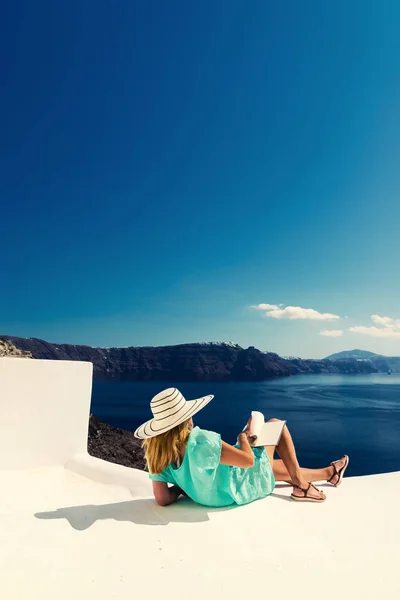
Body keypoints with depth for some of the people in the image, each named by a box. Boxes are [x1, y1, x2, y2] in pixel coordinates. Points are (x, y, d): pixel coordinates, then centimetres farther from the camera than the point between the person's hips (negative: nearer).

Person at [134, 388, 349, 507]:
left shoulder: (156, 456, -17)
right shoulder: (202, 441, -38)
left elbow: (163, 499, -13)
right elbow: (248, 460, -30)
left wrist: (184, 484, 1)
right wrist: (244, 436, -12)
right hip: (244, 485, -7)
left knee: (284, 467, 28)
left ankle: (329, 473, 47)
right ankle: (301, 486, 19)